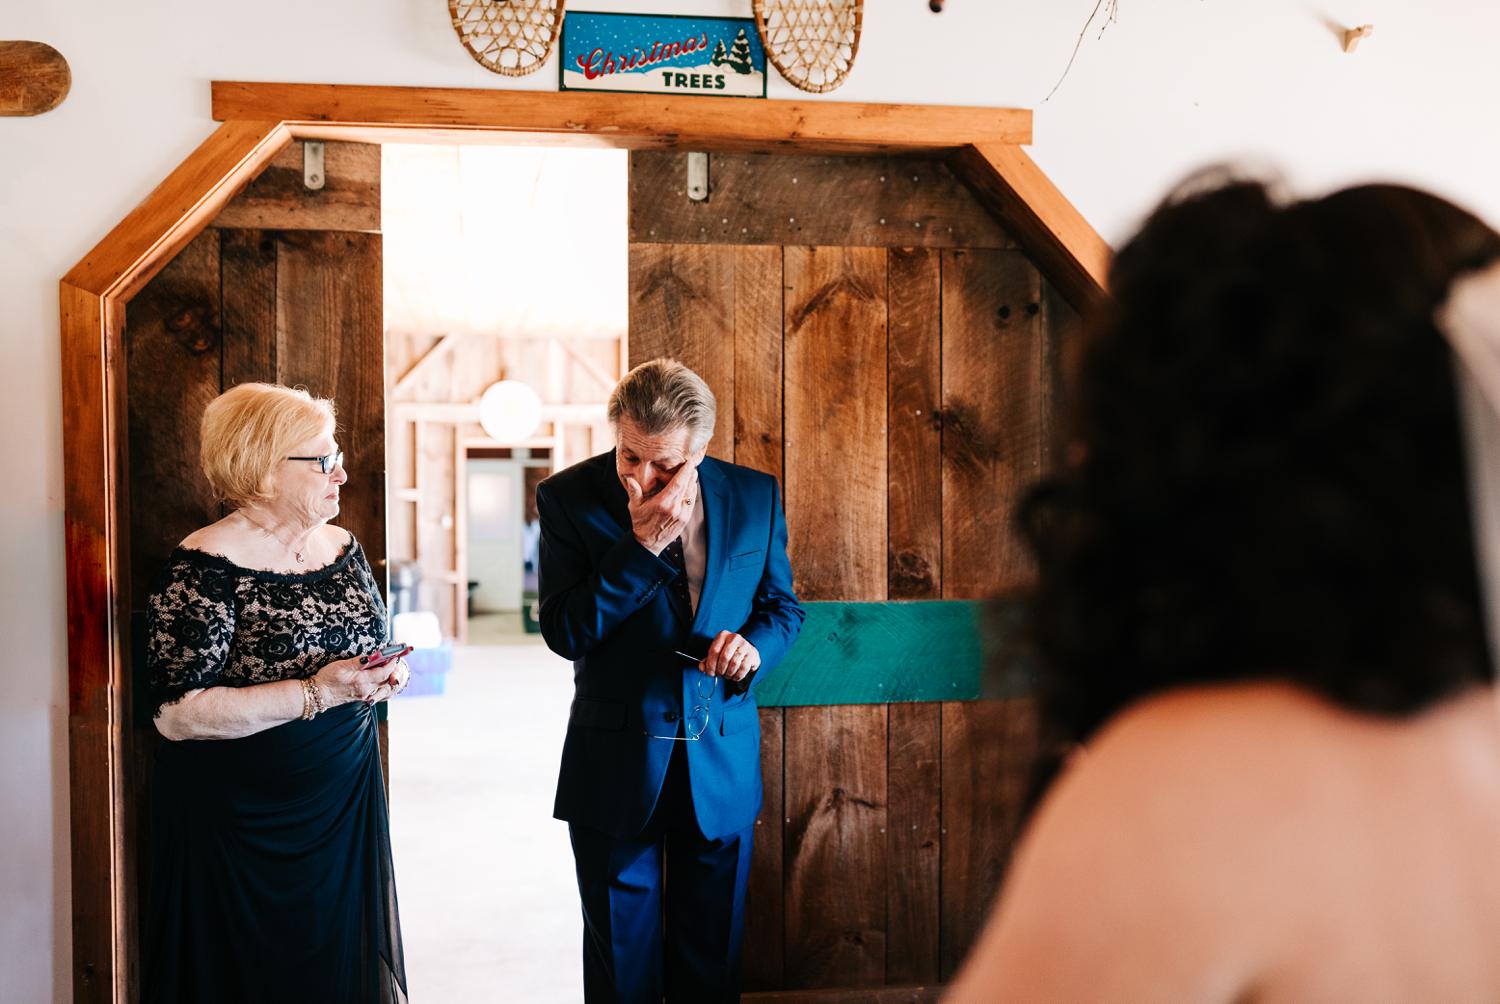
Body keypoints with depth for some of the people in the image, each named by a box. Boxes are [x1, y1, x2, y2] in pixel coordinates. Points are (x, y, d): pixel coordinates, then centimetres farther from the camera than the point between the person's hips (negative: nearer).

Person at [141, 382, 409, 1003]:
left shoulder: (343, 549, 5)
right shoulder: (204, 568, -16)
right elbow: (177, 712, -21)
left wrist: (383, 678, -4)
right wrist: (315, 693, -25)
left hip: (345, 805, 6)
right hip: (241, 826, -6)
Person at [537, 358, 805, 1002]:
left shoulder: (755, 496, -2)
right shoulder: (569, 497, -9)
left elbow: (782, 605, 9)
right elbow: (564, 632, -15)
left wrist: (755, 645, -13)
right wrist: (643, 544, -24)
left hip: (722, 762, 2)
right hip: (614, 767, -1)